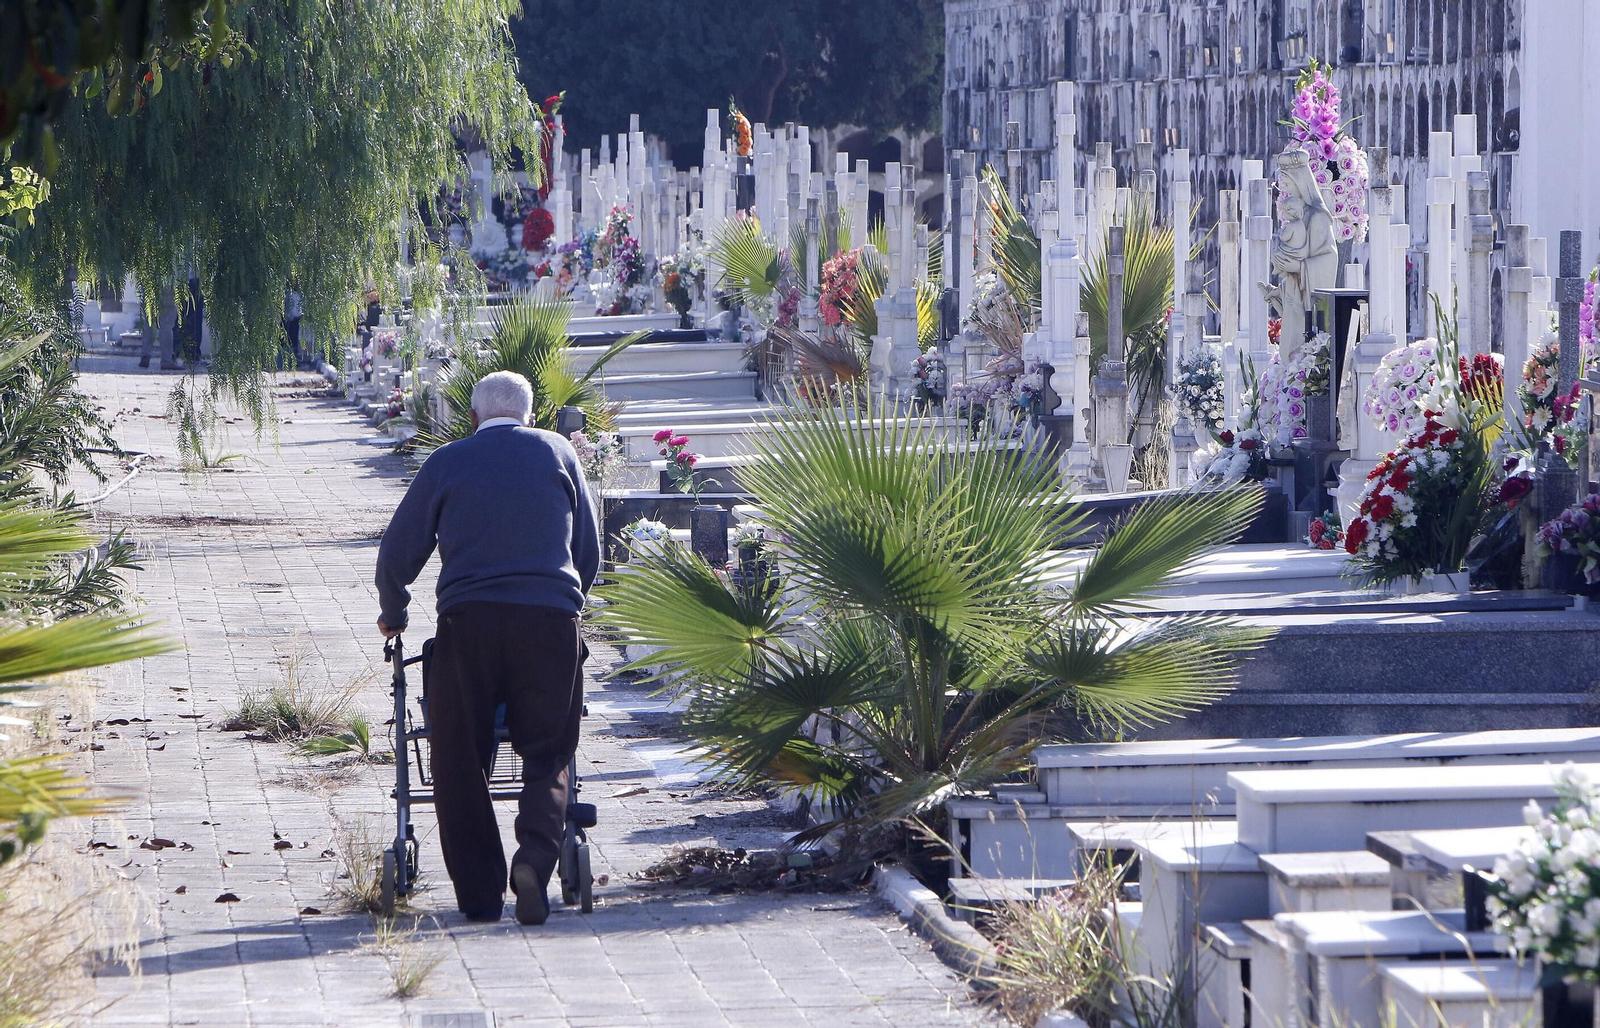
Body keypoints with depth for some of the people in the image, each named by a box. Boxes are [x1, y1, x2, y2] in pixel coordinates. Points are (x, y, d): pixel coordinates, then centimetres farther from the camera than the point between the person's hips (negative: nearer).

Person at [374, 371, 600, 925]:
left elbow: (398, 551, 12)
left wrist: (393, 615, 30)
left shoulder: (447, 461, 11)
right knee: (547, 754, 7)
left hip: (468, 619, -1)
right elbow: (589, 550, 19)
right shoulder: (557, 452, 14)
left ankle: (479, 893, 6)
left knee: (460, 760, 8)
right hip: (551, 618, 1)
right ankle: (535, 857, -18)